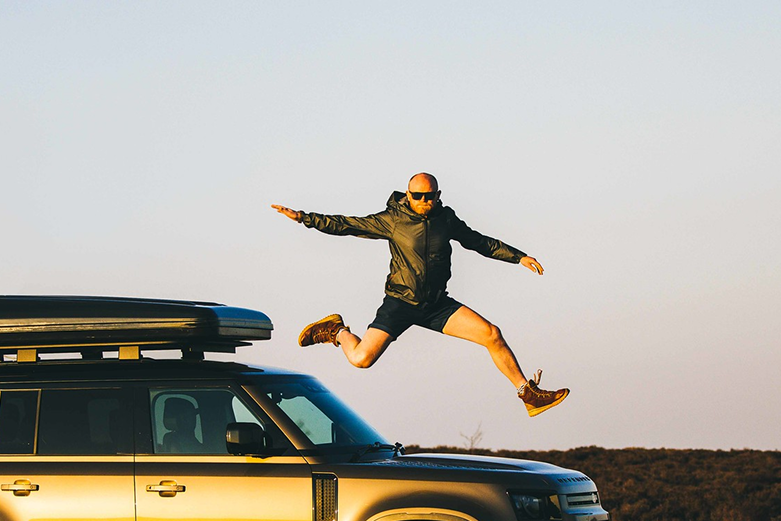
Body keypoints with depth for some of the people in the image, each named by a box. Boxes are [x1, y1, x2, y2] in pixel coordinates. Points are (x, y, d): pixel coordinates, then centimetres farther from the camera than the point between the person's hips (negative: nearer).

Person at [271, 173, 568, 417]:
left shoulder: (446, 219, 3)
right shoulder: (392, 220, -8)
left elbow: (478, 242, 17)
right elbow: (346, 226, -7)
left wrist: (518, 257, 14)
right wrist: (304, 218, -15)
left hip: (437, 305, 3)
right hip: (399, 304, -3)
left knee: (491, 335, -13)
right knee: (361, 359, -15)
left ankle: (530, 395, -4)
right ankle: (337, 332, 20)